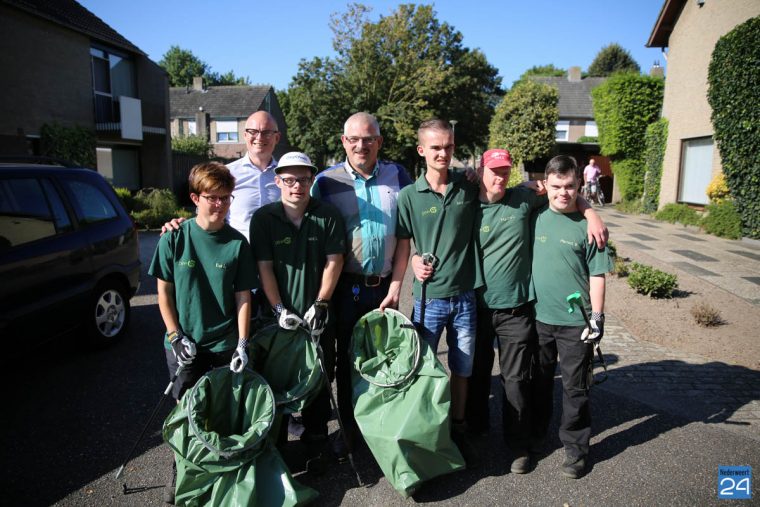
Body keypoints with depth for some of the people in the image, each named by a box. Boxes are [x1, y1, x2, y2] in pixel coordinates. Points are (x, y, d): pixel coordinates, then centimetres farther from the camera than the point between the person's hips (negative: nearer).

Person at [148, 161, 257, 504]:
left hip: (225, 344, 0)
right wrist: (175, 336, -7)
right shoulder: (174, 239, -7)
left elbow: (243, 296, -2)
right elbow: (164, 291, -1)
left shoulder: (237, 243, -5)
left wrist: (242, 343, -7)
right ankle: (181, 469, 33)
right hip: (184, 344, 0)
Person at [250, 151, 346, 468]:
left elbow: (334, 261, -2)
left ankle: (315, 442, 26)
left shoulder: (328, 216, 1)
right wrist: (279, 309, -11)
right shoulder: (263, 218, 0)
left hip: (317, 318, 0)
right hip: (278, 319, 0)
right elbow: (264, 267, -4)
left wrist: (320, 304, -9)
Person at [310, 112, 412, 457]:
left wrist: (395, 286, -5)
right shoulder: (327, 180, -2)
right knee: (347, 359, 10)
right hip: (346, 286, -1)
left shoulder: (397, 176, 1)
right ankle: (349, 428, 28)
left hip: (384, 286, 1)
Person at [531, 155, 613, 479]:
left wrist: (597, 316, -7)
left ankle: (576, 448, 25)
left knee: (575, 387, 8)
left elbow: (597, 275, -4)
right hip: (538, 317, 3)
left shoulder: (586, 225, -6)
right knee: (540, 380, 20)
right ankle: (536, 430, 40)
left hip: (576, 322, -3)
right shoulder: (535, 218, 0)